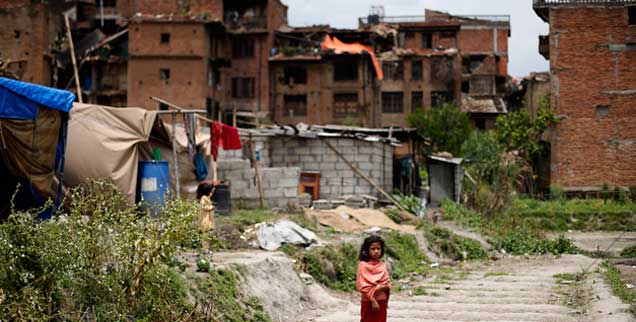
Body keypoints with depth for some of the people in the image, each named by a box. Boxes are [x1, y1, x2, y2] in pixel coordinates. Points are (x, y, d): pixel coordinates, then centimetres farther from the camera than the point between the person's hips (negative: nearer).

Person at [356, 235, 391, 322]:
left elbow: (387, 283, 14)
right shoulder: (363, 265, -11)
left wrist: (383, 287, -6)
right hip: (369, 302, -6)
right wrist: (373, 301, -18)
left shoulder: (382, 265, 7)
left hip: (382, 301, 6)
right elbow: (363, 286, -15)